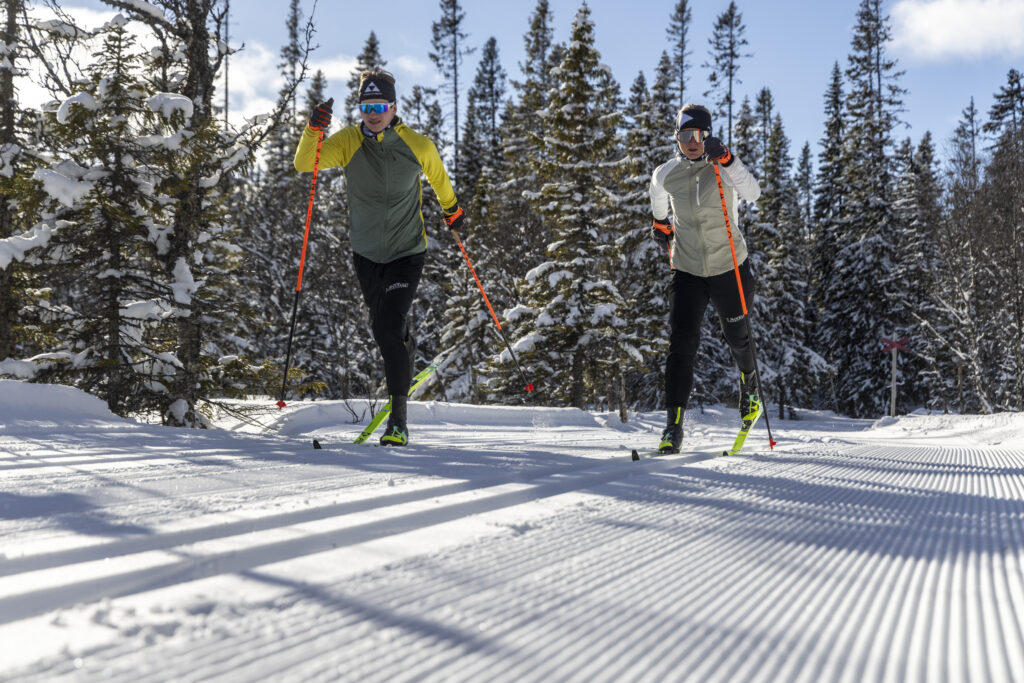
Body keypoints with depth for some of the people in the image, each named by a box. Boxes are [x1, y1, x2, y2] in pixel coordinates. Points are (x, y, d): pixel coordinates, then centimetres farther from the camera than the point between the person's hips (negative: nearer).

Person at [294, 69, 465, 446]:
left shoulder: (419, 146, -11)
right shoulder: (348, 141, -9)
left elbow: (439, 179, 9)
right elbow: (303, 164, -19)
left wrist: (453, 211, 24)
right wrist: (314, 129, -35)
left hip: (407, 252, -3)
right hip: (366, 252, 3)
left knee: (388, 328, -17)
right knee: (383, 327, 16)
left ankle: (399, 419, -10)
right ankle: (408, 350, 53)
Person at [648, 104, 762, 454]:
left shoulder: (723, 166, -11)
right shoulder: (665, 175, -2)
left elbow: (752, 193, -31)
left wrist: (726, 159, -40)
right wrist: (661, 225, 31)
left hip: (729, 268, -1)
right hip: (688, 271, 1)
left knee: (737, 338, 15)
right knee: (682, 343, -13)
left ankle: (750, 387, 48)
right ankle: (674, 427, -13)